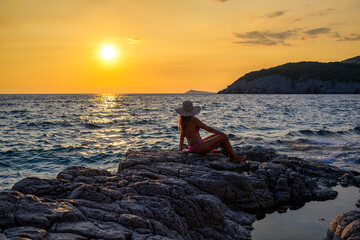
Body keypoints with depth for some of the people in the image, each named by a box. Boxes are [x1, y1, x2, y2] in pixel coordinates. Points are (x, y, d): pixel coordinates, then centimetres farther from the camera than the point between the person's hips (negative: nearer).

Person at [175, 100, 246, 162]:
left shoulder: (181, 120, 7)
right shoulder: (193, 120, -17)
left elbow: (182, 135, 17)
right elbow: (208, 129, -12)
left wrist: (181, 149, 28)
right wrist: (221, 133, 0)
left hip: (193, 148, 10)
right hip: (199, 147, -10)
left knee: (217, 135, 21)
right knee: (224, 137, -7)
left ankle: (231, 156, 18)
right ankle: (235, 157, 9)